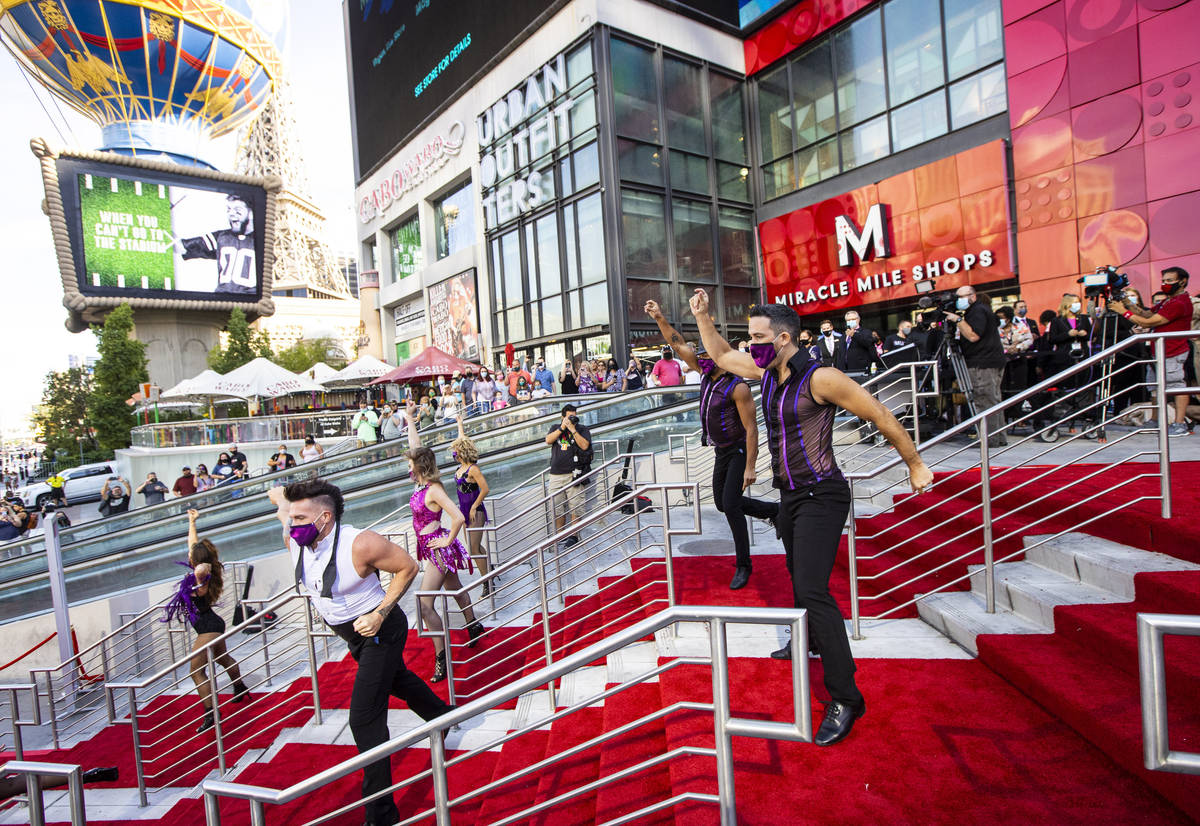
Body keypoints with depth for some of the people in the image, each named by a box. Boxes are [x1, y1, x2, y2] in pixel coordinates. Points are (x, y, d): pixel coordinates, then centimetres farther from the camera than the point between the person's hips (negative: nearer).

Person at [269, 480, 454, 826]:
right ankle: (443, 716, 57)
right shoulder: (294, 540, -16)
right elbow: (277, 496, 4)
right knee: (397, 680, 28)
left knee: (364, 716, -9)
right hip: (352, 634, 8)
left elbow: (407, 567, -23)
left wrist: (380, 613, -26)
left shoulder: (360, 544, -34)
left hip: (379, 630, -8)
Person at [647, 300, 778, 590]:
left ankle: (743, 566, 2)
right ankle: (773, 511, 34)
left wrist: (750, 467, -26)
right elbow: (679, 345, 3)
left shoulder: (738, 387, -23)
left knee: (730, 504, -13)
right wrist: (660, 319, -6)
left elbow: (751, 429, -23)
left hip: (739, 451, -8)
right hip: (721, 451, 9)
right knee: (722, 503, 14)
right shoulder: (707, 375, 0)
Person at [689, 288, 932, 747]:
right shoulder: (767, 371, 4)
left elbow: (881, 416, -13)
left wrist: (915, 465, -5)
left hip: (821, 496, -8)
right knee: (800, 577, 25)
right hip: (790, 494, 9)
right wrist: (702, 315, 10)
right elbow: (720, 354, 20)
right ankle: (811, 640, 50)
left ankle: (845, 698, -7)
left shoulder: (819, 378, -19)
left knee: (812, 590, -16)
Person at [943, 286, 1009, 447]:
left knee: (985, 402, -9)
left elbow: (973, 336, -20)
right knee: (993, 401, 12)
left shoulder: (978, 310, -10)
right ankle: (999, 438, 16)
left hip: (983, 365, -11)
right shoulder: (974, 311, 21)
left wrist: (958, 320, -16)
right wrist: (957, 321, 15)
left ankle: (990, 439, -8)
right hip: (992, 362, 11)